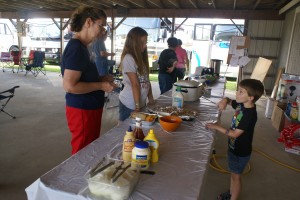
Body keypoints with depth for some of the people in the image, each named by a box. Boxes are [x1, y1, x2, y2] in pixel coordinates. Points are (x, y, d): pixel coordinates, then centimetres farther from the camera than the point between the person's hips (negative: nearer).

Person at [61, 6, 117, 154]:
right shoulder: (76, 48, -19)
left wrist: (100, 79, 5)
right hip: (82, 110, -9)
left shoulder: (80, 46, 10)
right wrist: (101, 85, -17)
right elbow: (69, 86, -26)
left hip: (88, 108, 10)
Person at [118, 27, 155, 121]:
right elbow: (135, 84, -17)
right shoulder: (128, 58, -15)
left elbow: (146, 80, 9)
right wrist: (137, 105, -16)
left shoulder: (141, 58, 10)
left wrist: (150, 97, 6)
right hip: (130, 104, -7)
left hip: (142, 102, 8)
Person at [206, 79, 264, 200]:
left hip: (241, 152, -8)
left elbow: (235, 134, -29)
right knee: (233, 173, 25)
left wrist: (217, 127, -23)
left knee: (236, 175, 11)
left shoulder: (250, 115, -31)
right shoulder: (241, 104, -7)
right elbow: (229, 101, 12)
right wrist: (225, 101, -12)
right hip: (234, 147, 8)